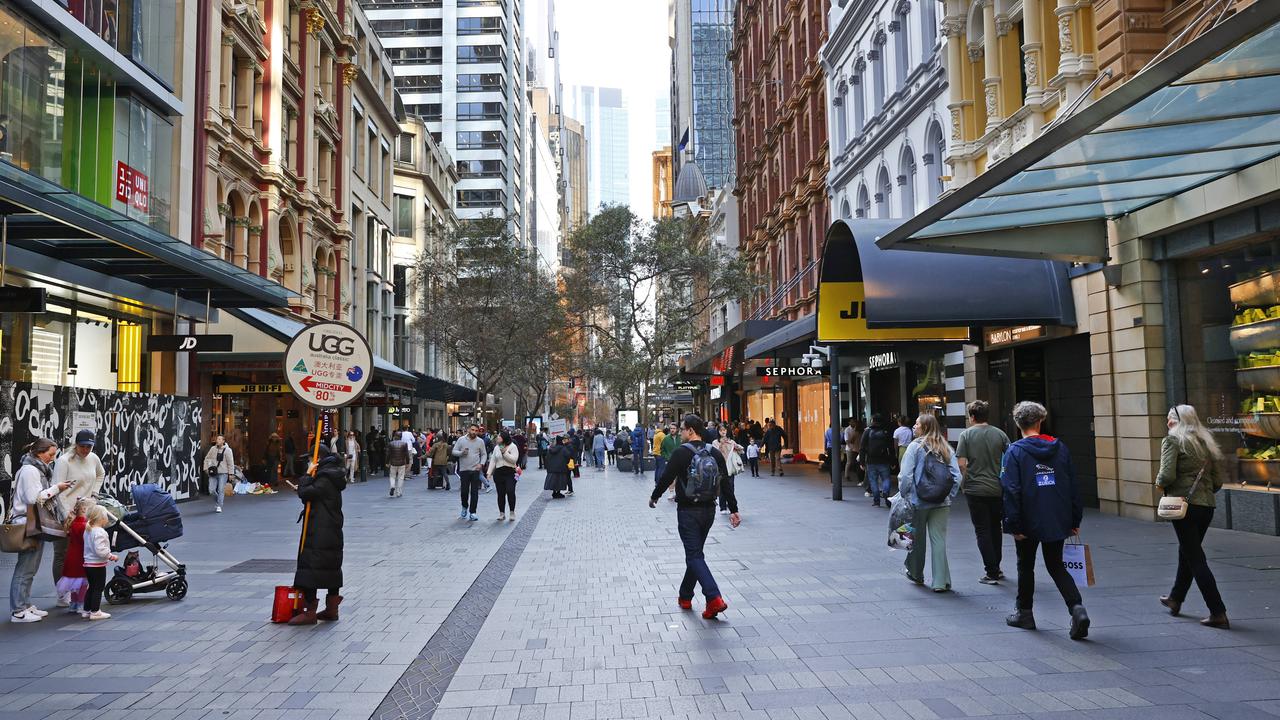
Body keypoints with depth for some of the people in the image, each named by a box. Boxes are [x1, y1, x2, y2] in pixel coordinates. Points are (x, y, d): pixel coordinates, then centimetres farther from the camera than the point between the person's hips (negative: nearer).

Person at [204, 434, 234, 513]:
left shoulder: (227, 450, -4)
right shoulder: (213, 449, 6)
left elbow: (230, 462, -3)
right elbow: (207, 458, 18)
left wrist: (231, 473, -5)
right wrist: (206, 467, 7)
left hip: (223, 473, -3)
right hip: (213, 473, 3)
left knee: (220, 490, -4)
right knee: (211, 490, 1)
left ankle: (219, 506, 5)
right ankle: (217, 502, 26)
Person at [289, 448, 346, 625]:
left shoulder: (325, 479, -17)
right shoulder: (330, 477, 14)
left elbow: (304, 493, -23)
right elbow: (311, 493, 16)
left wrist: (308, 475, -12)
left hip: (319, 534, -10)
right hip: (332, 533, 10)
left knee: (311, 567, -6)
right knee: (331, 568, 13)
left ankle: (310, 612, -5)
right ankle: (332, 609, 20)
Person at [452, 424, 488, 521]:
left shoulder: (480, 441, 4)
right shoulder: (461, 440, 1)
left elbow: (484, 454, 9)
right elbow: (453, 451, 2)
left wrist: (481, 464, -8)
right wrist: (462, 452, -16)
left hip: (475, 470, 0)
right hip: (464, 470, 0)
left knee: (474, 492, -2)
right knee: (464, 491, 2)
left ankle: (472, 512, 5)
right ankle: (465, 507, 29)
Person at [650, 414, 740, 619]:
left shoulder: (681, 453, -13)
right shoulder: (715, 453, 4)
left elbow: (666, 478, -11)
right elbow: (726, 483, 4)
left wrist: (654, 497, 7)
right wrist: (733, 509, 7)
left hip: (688, 511, -6)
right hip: (709, 510, 6)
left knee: (695, 556, -4)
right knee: (695, 553, 19)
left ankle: (715, 599, -19)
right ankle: (685, 597, 30)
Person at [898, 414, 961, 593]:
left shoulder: (915, 446, -8)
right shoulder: (946, 448, 5)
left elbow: (905, 476, -12)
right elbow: (957, 476, 1)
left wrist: (904, 496, -2)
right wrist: (949, 496, 9)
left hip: (918, 502, -3)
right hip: (942, 504, 3)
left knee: (917, 538, 13)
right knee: (939, 540, 4)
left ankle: (916, 574, 29)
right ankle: (941, 581, 1)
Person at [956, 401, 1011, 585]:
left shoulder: (966, 434, -6)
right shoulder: (1000, 434, 1)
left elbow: (961, 464, -11)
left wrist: (963, 485, 3)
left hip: (975, 489, -3)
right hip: (997, 489, 3)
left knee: (982, 530, 3)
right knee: (995, 528, 19)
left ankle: (992, 573, 0)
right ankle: (996, 568, 27)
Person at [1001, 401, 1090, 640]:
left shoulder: (1014, 452, -11)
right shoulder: (1060, 448, 3)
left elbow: (1011, 491, -15)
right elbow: (1073, 486, 6)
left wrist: (1013, 525, -11)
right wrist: (1075, 520, 12)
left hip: (1029, 523, -3)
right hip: (1058, 522, 3)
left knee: (1026, 567, 14)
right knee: (1056, 566, 12)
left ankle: (1024, 613, 24)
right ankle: (1077, 608, -8)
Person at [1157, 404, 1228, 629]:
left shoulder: (1172, 441, -7)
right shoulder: (1205, 442, 13)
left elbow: (1167, 475, -18)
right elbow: (1218, 481, 12)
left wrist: (1160, 482, 2)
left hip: (1184, 504, -7)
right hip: (1207, 506, 7)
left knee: (1195, 559, -3)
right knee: (1186, 552, 22)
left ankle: (1218, 613, -5)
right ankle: (1175, 599, 37)